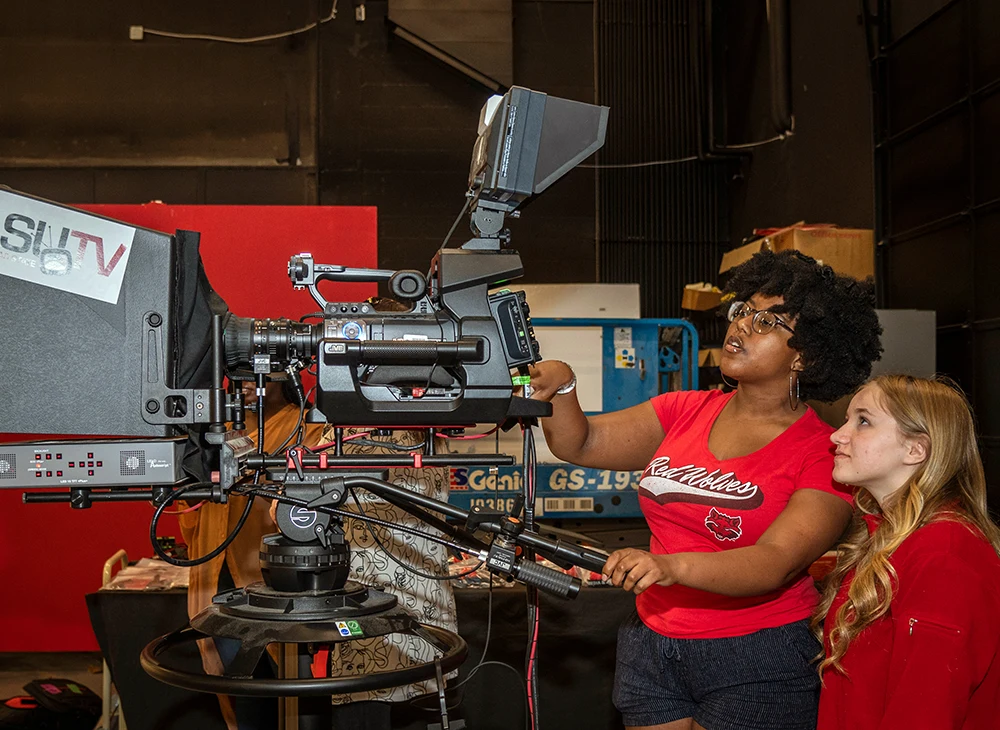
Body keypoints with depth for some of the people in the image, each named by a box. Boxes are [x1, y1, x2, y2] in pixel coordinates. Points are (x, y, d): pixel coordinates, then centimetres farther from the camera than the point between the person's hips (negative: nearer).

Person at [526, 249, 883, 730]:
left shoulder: (822, 453, -10)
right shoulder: (686, 411, 6)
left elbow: (776, 562, -23)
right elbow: (580, 444, 3)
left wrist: (672, 567, -39)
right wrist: (560, 389, -18)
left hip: (758, 662, -4)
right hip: (651, 648, 4)